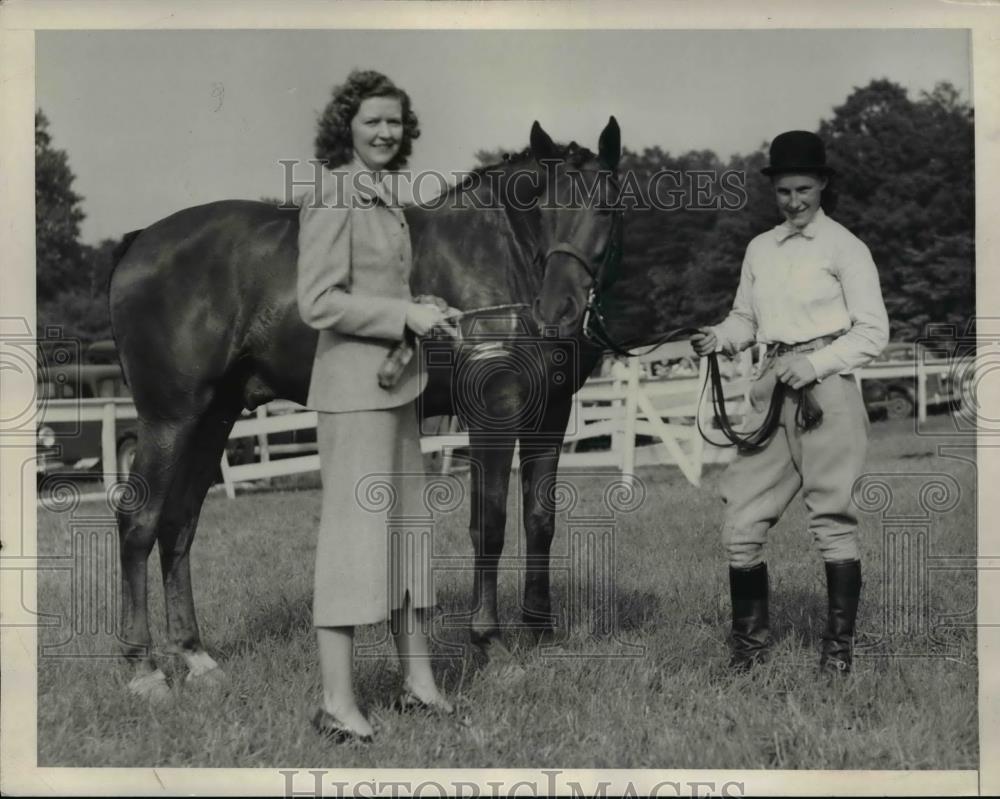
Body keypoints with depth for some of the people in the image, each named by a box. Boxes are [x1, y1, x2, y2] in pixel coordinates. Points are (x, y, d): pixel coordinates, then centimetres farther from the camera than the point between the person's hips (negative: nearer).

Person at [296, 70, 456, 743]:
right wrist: (405, 315, -16)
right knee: (354, 530, -7)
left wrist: (425, 320, 10)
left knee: (408, 529, 13)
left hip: (396, 384, 9)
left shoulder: (384, 196, 16)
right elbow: (318, 302, -17)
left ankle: (419, 680, 23)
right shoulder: (334, 197, -11)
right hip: (354, 388, -9)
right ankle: (337, 702, 0)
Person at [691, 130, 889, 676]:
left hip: (827, 389, -5)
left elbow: (872, 332, -3)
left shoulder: (844, 247, -1)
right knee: (741, 520, 0)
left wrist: (816, 364, -15)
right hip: (772, 387, 5)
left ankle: (839, 646, 10)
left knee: (832, 517, -1)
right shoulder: (760, 249, 15)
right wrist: (720, 338, 0)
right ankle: (749, 639, 14)